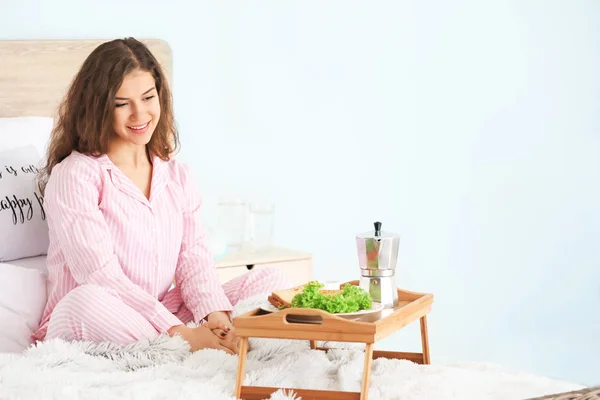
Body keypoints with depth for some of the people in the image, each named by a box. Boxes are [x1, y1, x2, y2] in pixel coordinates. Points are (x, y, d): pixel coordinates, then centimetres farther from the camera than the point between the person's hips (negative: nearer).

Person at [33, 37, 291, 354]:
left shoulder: (177, 174, 13)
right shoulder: (74, 176, -8)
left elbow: (193, 256, 4)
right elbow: (100, 276, -17)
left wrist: (214, 313, -19)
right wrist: (181, 334, -25)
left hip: (165, 318, 6)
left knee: (271, 281, -6)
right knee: (86, 300, -40)